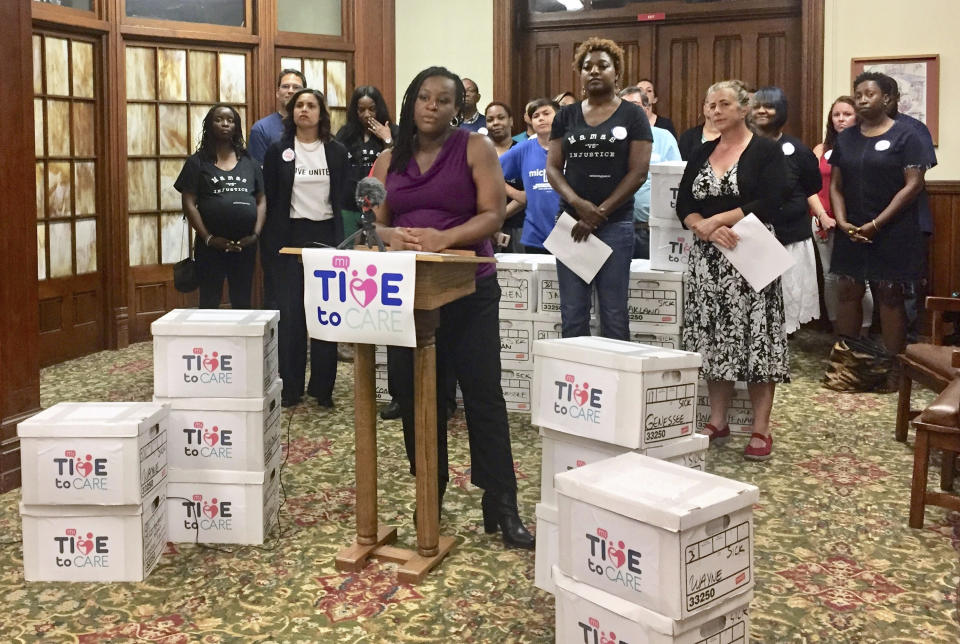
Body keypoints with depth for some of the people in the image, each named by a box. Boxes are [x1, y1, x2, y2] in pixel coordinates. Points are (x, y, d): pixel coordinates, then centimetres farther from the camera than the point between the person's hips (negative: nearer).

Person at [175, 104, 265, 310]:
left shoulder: (249, 162, 13)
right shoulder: (197, 162, 3)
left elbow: (261, 200, 10)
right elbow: (189, 203, -3)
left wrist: (256, 234, -4)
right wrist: (208, 238, -11)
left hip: (245, 245, 3)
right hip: (212, 245, -3)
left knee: (242, 303, 10)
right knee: (210, 302, 2)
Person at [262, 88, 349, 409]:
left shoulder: (337, 151, 5)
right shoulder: (277, 151, 2)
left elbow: (344, 198, 7)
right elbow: (269, 199, 3)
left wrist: (341, 239, 1)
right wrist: (272, 243, -1)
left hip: (326, 234, 1)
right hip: (291, 235, -1)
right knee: (291, 312, 0)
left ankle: (322, 386, 11)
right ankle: (290, 387, 8)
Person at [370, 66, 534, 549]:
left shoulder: (475, 148, 0)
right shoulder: (389, 160, 11)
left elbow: (493, 215, -8)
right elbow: (374, 224, 9)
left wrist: (443, 238, -23)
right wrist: (393, 236, -14)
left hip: (469, 290, -3)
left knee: (484, 395, -3)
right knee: (415, 396, 8)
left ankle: (502, 508, 3)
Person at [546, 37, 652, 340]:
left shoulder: (632, 115, 3)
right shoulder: (566, 116, 12)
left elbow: (638, 172, -4)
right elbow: (553, 167, 6)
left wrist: (599, 213, -10)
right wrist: (578, 203, -12)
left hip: (616, 223, -2)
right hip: (571, 223, 3)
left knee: (614, 314, 1)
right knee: (572, 315, 4)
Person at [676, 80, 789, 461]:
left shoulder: (767, 151, 0)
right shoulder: (702, 154, 15)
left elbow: (767, 206, -13)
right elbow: (683, 206, 6)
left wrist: (715, 220, -13)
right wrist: (706, 229, -14)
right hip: (707, 259, 5)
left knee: (752, 339, -6)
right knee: (713, 339, 6)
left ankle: (761, 430, 0)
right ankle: (717, 422, 15)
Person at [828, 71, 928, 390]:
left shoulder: (904, 135, -5)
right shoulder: (846, 138, 10)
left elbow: (913, 185, -11)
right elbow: (835, 185, 10)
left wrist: (876, 224, -15)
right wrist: (842, 222, -7)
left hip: (892, 232, -4)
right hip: (852, 232, 5)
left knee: (889, 296, 0)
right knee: (847, 292, 5)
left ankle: (894, 368, 8)